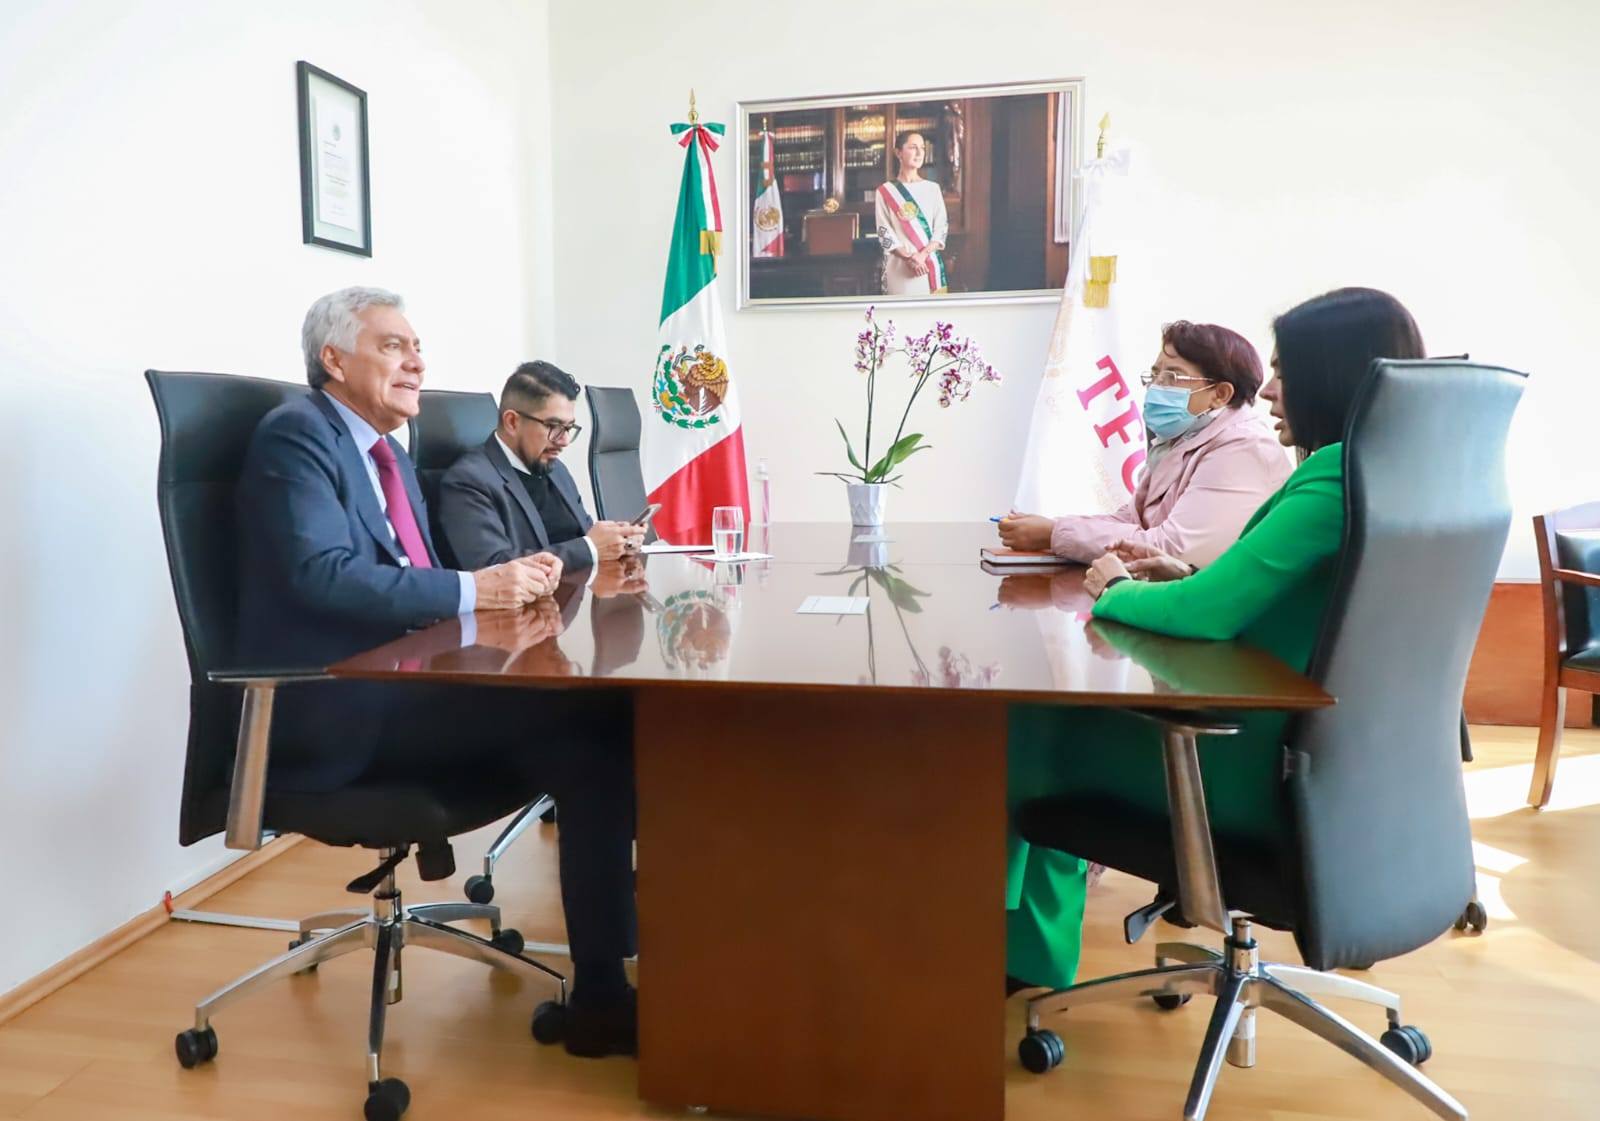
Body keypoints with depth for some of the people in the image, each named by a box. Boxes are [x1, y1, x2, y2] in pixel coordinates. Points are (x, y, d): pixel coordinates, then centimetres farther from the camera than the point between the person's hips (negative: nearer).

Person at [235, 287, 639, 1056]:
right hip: (331, 714, -8)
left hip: (395, 690, 8)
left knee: (592, 724, -16)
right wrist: (474, 590, -22)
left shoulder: (390, 452, 20)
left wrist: (508, 579, -2)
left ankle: (604, 986, -11)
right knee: (571, 716, -24)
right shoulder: (295, 435, -6)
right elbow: (324, 575, -21)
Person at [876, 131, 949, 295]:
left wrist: (923, 254, -12)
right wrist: (909, 257, -16)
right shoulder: (885, 191, 3)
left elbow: (942, 228, 5)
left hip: (930, 264, 3)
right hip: (899, 267, -2)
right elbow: (884, 233, -3)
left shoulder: (933, 188, 11)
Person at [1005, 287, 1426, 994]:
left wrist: (1115, 590, -7)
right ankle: (1031, 953, 26)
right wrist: (1191, 573, 6)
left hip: (1267, 770, -9)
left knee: (1029, 731, 5)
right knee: (1060, 710, 18)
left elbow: (1210, 612, -26)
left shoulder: (1339, 475, -22)